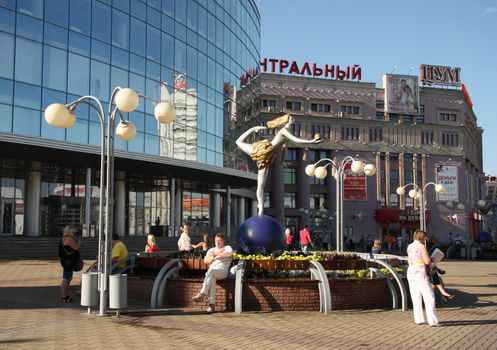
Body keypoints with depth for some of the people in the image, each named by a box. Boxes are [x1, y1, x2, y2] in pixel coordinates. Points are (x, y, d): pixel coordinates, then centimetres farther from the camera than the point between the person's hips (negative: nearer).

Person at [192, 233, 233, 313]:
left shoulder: (227, 248, 19)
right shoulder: (211, 250, 30)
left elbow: (230, 254, -7)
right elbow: (206, 260, 13)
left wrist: (217, 255, 1)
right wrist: (215, 257, 1)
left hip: (222, 271, -3)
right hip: (211, 273, 3)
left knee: (211, 271, -36)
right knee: (212, 279, -34)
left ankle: (202, 294, -43)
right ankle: (212, 304, -43)